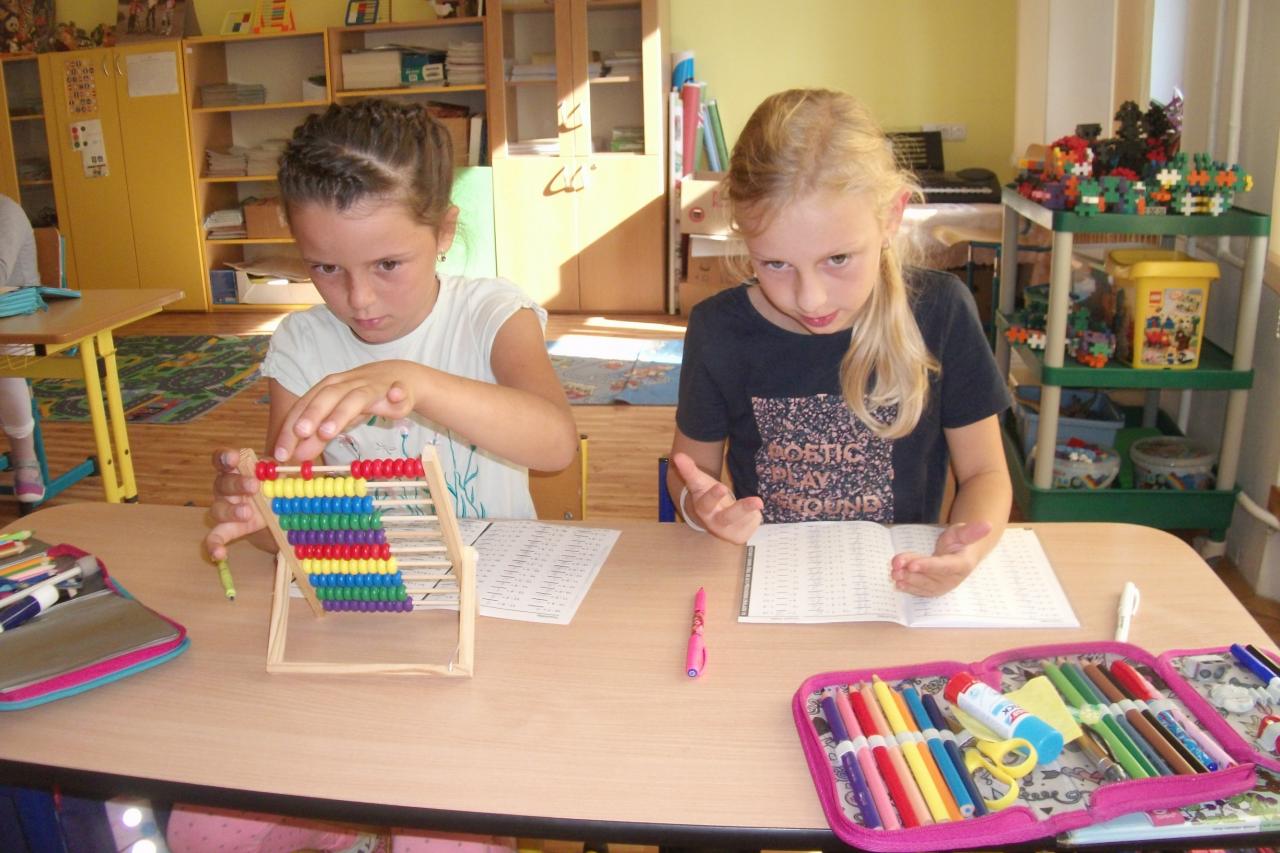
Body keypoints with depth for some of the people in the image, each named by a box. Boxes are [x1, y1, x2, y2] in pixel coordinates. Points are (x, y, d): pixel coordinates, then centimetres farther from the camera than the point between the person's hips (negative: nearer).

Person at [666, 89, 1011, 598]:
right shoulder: (720, 331, -7)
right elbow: (689, 467, 7)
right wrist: (699, 505, -16)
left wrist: (968, 547, -21)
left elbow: (984, 472, 1)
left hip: (904, 589, 0)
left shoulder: (941, 313, -8)